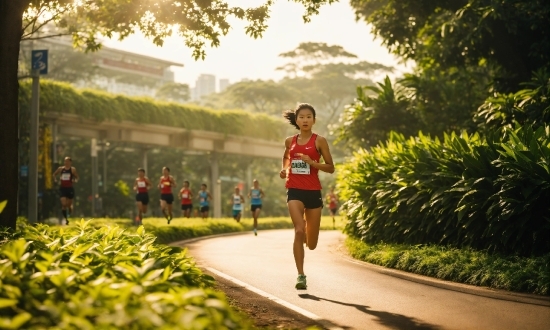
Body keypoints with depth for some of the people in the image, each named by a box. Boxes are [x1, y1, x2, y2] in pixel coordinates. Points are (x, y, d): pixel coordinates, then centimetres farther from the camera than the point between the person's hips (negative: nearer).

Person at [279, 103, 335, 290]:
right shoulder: (290, 141, 8)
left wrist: (312, 162, -16)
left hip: (313, 191, 0)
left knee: (311, 244, 7)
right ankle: (301, 276, -15)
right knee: (299, 231, -21)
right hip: (294, 190, 1)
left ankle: (307, 234, 46)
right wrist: (284, 169, 9)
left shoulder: (319, 141, -1)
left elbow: (331, 168, 0)